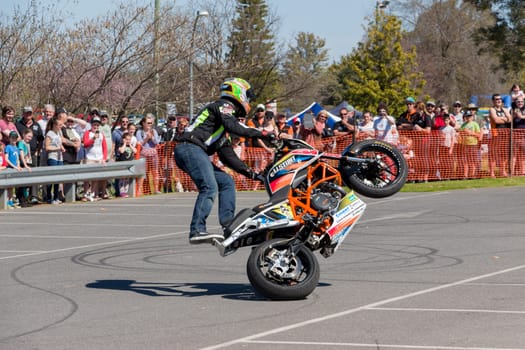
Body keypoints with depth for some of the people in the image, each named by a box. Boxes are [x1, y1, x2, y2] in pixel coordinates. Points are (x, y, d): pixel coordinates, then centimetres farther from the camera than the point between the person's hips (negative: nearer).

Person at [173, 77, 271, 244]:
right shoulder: (223, 106, 3)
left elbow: (227, 154, 29)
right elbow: (233, 126, -20)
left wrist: (247, 171, 22)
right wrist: (261, 133, -20)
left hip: (193, 152, 10)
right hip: (191, 148, -10)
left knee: (227, 183, 11)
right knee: (209, 187, -23)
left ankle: (228, 224, 4)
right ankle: (197, 230, -32)